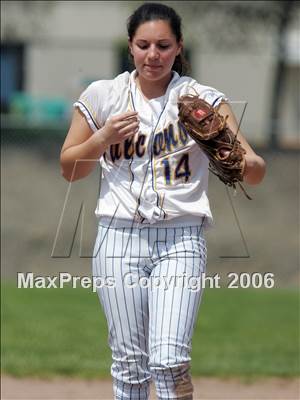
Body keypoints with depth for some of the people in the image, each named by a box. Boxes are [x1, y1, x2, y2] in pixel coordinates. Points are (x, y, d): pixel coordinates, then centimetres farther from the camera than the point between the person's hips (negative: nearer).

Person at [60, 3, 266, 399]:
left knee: (168, 361, -15)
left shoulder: (203, 100, -2)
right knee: (128, 362, 6)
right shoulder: (102, 96, 4)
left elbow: (255, 172, -10)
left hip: (180, 241, -2)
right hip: (119, 237, 2)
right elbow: (69, 167, 11)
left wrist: (239, 161, -34)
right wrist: (105, 137, -7)